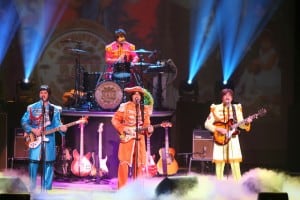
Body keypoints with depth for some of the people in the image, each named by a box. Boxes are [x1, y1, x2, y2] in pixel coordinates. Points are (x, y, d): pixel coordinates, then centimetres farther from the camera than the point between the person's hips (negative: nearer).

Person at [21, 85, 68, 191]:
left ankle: (46, 190, 7)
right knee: (33, 162, -5)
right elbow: (24, 122, 4)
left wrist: (61, 127, -19)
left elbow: (57, 123, 3)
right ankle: (31, 189, 4)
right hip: (35, 139, -1)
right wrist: (32, 130, -11)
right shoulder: (32, 107, 5)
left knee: (48, 164, 2)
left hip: (49, 140, 1)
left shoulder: (55, 109, 9)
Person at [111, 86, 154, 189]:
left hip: (139, 139, 4)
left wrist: (148, 129, -10)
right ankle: (122, 189, -8)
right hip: (126, 138, -4)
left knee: (140, 164, 4)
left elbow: (146, 124, 11)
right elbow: (115, 119, 0)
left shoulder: (145, 109, 10)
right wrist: (123, 129, -13)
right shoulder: (124, 106, -1)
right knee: (124, 163, -11)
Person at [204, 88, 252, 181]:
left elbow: (240, 124, 7)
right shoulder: (215, 109, 0)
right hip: (220, 139, -2)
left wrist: (246, 122, -15)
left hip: (233, 138, 2)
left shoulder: (237, 108, 9)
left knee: (235, 163, -3)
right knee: (219, 163, -2)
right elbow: (207, 124, -2)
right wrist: (218, 129, -15)